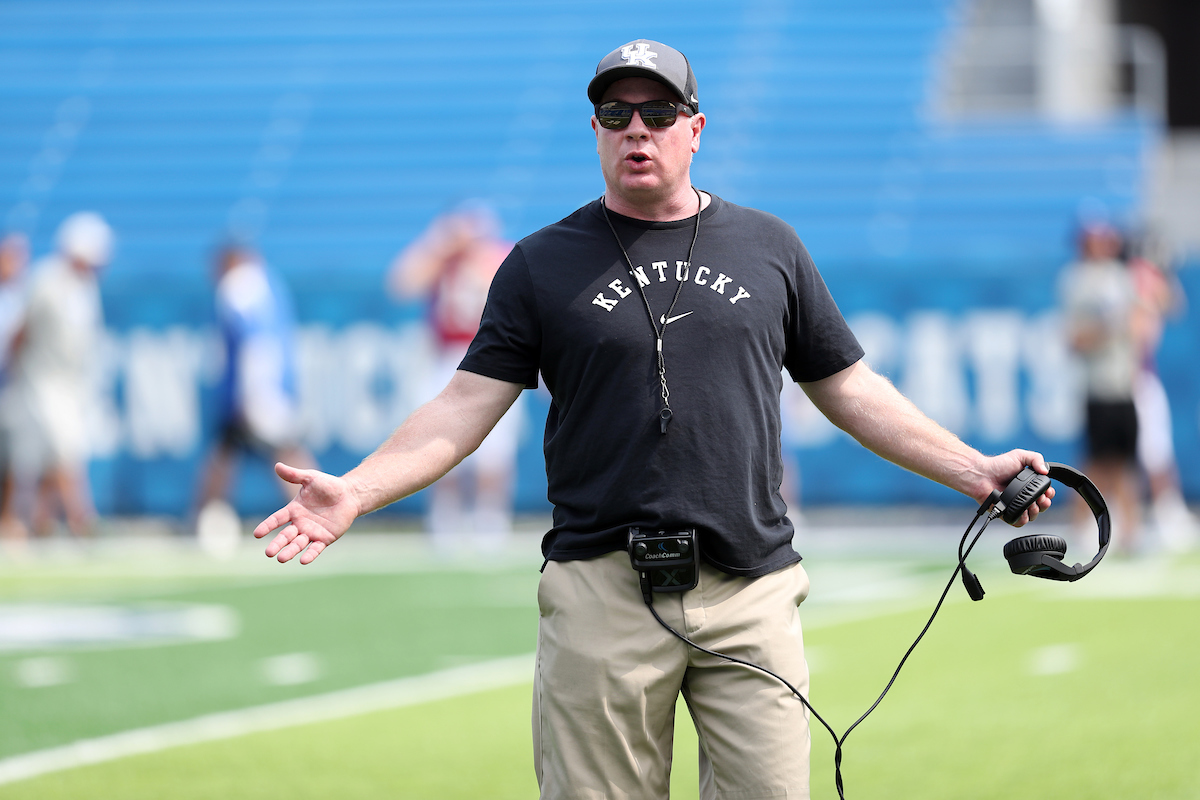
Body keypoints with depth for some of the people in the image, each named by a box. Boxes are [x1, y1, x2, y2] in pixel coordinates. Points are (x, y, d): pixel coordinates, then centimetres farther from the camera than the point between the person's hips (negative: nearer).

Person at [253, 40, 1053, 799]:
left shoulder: (771, 248, 13)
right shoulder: (542, 262, 9)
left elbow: (850, 390, 18)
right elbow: (468, 405, 4)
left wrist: (974, 468, 11)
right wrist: (357, 491, -10)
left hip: (751, 593, 1)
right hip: (602, 595, -1)